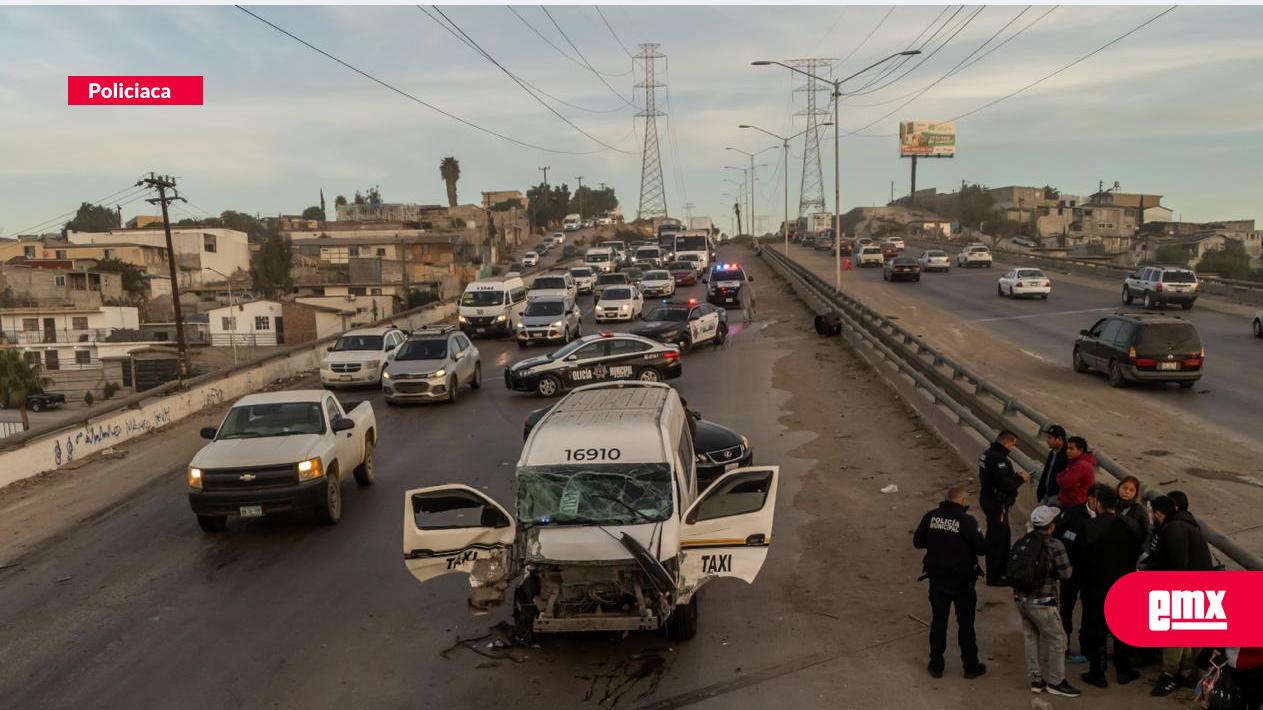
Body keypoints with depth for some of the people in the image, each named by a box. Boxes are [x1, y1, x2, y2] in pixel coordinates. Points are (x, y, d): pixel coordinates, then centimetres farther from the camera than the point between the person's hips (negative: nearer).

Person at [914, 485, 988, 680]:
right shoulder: (967, 521, -19)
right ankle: (970, 667, 23)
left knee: (938, 621, 14)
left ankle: (936, 665, 22)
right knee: (965, 623, 12)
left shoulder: (931, 516, -7)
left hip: (937, 579, 3)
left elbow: (917, 542, 1)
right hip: (962, 581, -3)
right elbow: (982, 548, -14)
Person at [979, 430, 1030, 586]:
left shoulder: (988, 454, 8)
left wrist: (1014, 475, 7)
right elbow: (1005, 484, -28)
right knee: (996, 538, -1)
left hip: (990, 500, 11)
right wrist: (1021, 479, -11)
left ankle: (1003, 570, 36)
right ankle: (993, 577, 7)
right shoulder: (998, 459, -24)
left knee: (1004, 535, 23)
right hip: (996, 504, -11)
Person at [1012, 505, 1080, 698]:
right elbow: (1066, 573, -9)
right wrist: (1052, 571, 11)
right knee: (1057, 639, 9)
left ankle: (1036, 679, 25)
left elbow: (1012, 568, 4)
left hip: (1021, 597, 6)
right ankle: (1055, 682, 17)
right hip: (1041, 601, -6)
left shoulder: (1022, 542, 4)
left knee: (1030, 637, 16)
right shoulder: (1054, 545, -13)